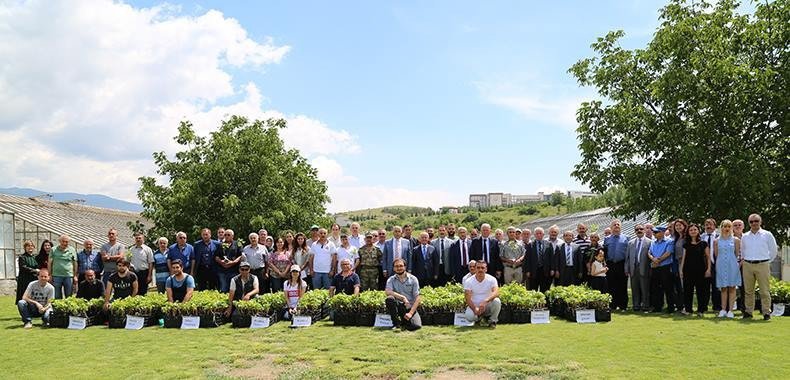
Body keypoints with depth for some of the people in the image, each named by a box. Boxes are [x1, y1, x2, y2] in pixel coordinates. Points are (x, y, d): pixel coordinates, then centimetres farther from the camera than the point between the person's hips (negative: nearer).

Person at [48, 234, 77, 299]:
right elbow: (50, 263, 7)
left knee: (69, 296, 4)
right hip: (56, 276, 0)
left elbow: (75, 264, 8)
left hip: (69, 276, 0)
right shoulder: (54, 250, 5)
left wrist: (75, 276, 4)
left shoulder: (72, 250, 6)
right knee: (57, 297, 4)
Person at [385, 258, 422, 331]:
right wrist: (403, 297, -29)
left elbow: (417, 298, -5)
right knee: (389, 299, -32)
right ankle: (396, 323, -13)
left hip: (410, 308, 0)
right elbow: (388, 292, -19)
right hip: (398, 306, 0)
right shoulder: (391, 279, 1)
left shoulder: (413, 279, -1)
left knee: (416, 326, -26)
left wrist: (410, 313, -16)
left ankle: (405, 321, 11)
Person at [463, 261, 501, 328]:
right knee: (469, 316, -31)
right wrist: (475, 309, -31)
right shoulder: (468, 281, -8)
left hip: (487, 306, 0)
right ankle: (479, 318, 8)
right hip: (474, 306, 0)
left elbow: (496, 293, -26)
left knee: (496, 301, -31)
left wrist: (485, 301, -43)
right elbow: (468, 299, -13)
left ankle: (493, 321, -5)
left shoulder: (491, 279, -9)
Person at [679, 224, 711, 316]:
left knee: (701, 290, 0)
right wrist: (681, 270, 7)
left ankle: (701, 310, 8)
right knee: (688, 290, 3)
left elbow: (708, 257, 3)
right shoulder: (686, 245, 10)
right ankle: (687, 309, 10)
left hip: (700, 270, -2)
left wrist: (708, 269, -6)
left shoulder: (703, 244, 3)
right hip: (688, 270, 2)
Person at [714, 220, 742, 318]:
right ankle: (723, 309, 9)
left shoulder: (736, 240, 4)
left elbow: (738, 254, 9)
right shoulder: (716, 241, 6)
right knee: (723, 288, 4)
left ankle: (730, 310, 4)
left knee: (732, 288, 1)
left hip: (732, 265, -1)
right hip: (721, 265, 1)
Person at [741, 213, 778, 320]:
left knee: (764, 291, -2)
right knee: (748, 290, 6)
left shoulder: (767, 235, 3)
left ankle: (766, 312, 4)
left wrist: (767, 261, 10)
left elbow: (774, 250, 9)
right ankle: (748, 311, 13)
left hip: (762, 265, -3)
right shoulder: (745, 236, 10)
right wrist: (746, 260, 12)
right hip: (747, 265, 3)